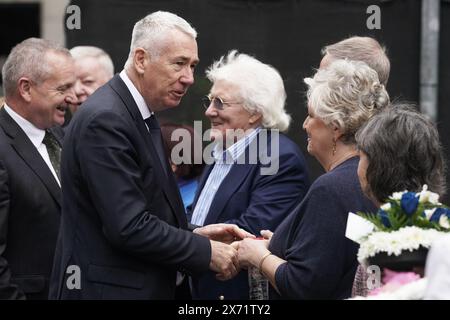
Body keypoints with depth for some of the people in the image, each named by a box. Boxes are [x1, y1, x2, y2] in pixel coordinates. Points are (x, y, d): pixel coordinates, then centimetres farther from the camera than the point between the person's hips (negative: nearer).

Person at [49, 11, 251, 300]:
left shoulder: (141, 117, 12)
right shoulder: (105, 119, -18)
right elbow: (129, 227, -22)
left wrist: (195, 235, 2)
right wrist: (207, 252, -14)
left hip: (145, 287, 9)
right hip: (106, 289, -9)